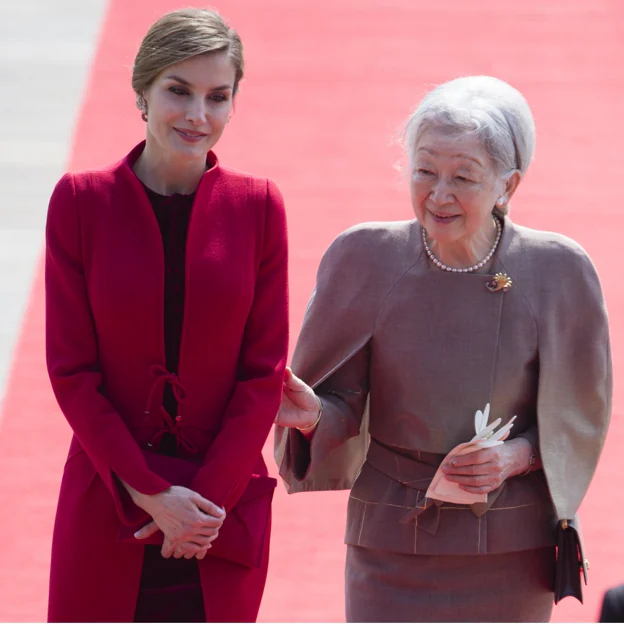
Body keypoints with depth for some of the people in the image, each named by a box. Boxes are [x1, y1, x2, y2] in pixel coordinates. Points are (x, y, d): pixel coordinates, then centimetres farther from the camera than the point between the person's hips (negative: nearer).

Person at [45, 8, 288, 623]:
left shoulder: (258, 205, 0)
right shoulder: (80, 201, -4)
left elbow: (265, 369, 0)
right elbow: (71, 369, -5)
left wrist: (210, 497, -10)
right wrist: (148, 494, -12)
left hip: (225, 500, 1)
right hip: (107, 503, -1)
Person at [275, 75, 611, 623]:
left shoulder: (558, 272, -8)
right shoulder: (366, 259, -7)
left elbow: (578, 417, 3)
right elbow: (344, 406, -1)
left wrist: (514, 458, -15)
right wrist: (313, 413, -23)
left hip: (510, 553, 0)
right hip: (394, 545, 0)